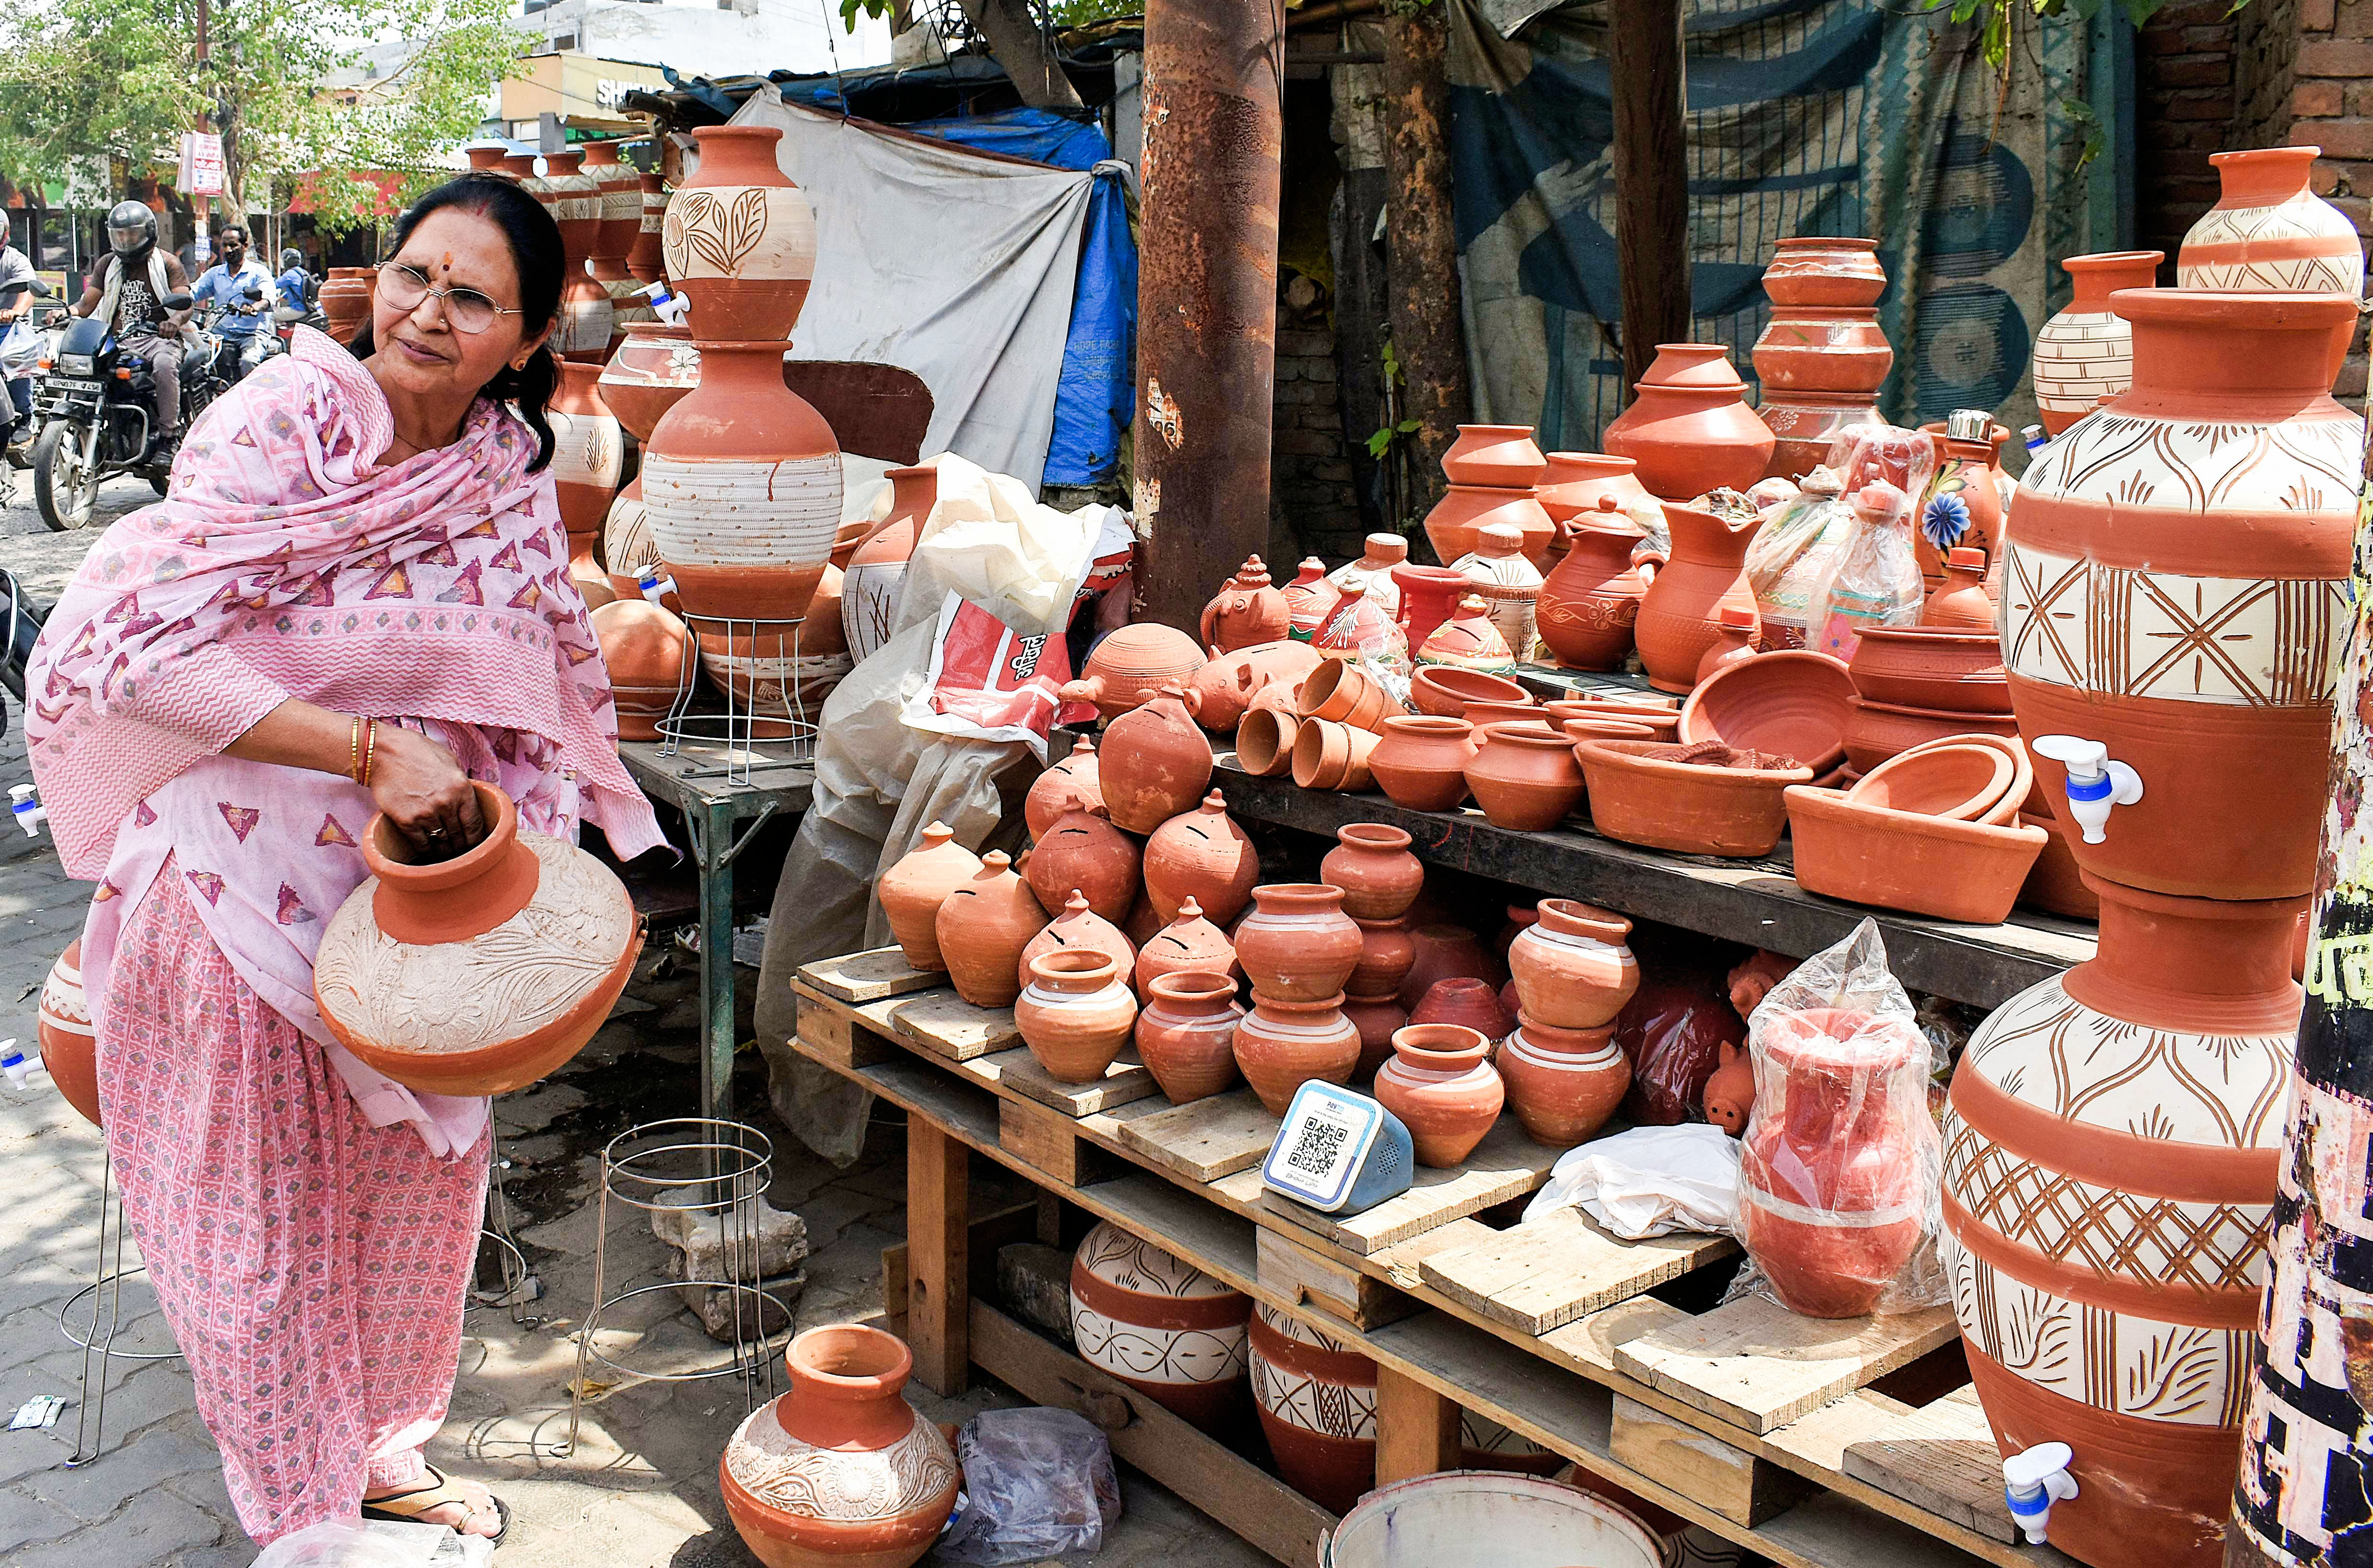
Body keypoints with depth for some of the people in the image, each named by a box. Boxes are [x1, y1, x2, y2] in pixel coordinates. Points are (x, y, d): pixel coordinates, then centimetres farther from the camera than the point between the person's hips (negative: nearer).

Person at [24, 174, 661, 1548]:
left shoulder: (513, 463, 1)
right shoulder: (286, 421, -18)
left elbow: (540, 672, 13)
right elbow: (146, 647, -25)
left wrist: (535, 861, 7)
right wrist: (369, 750, -30)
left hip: (417, 886, 6)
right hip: (255, 886, -6)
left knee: (418, 1176, 18)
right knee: (268, 1211, 10)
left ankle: (383, 1453, 42)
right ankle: (305, 1515, 30)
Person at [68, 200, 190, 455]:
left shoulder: (167, 262, 7)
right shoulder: (108, 263, 20)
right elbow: (87, 303, 15)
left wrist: (174, 320, -31)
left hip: (158, 338, -5)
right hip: (117, 339, 5)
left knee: (164, 365, -38)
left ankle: (168, 433, -30)